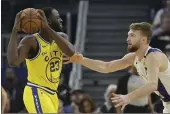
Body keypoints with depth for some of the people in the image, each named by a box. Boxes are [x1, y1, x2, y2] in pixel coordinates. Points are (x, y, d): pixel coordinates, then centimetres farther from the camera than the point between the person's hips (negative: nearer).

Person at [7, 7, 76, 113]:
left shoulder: (61, 37, 4)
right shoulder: (31, 41, -16)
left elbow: (71, 52, -19)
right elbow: (13, 61, -32)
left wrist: (48, 28, -25)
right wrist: (15, 30, -32)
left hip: (52, 94, 8)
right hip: (36, 93, -8)